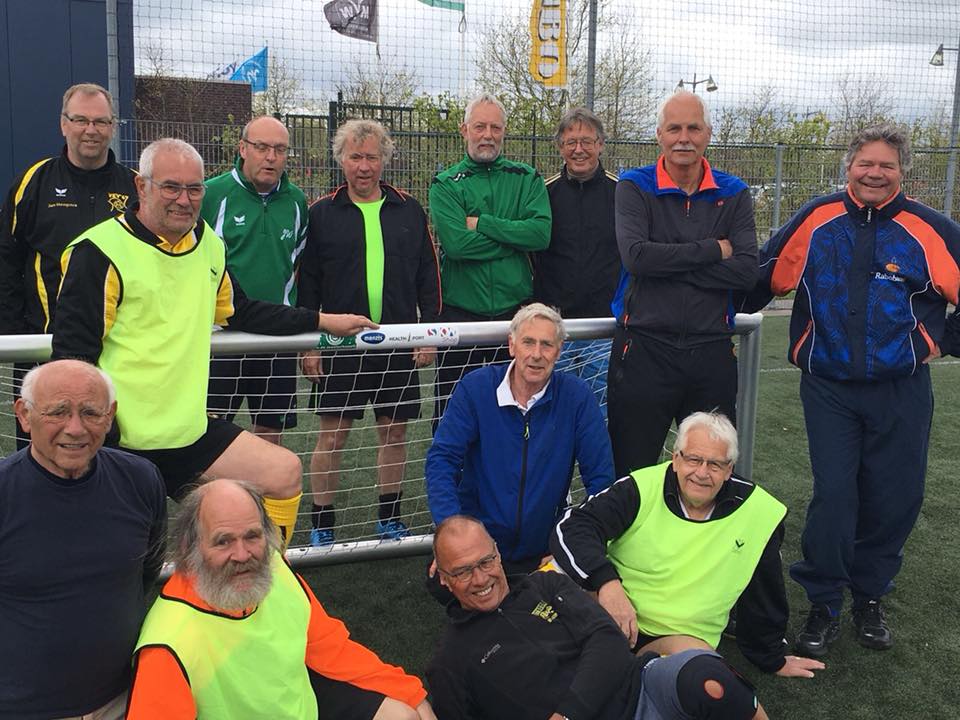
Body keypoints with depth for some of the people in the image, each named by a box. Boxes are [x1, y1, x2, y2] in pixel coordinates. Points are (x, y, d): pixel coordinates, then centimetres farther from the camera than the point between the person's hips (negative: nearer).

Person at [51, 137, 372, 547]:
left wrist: (321, 321, 20)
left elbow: (240, 313, 23)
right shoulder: (99, 252, -12)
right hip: (122, 442, -6)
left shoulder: (208, 244, 10)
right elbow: (72, 353, -14)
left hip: (191, 430, 6)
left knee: (285, 473, 0)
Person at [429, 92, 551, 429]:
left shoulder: (527, 179, 8)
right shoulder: (445, 184, 2)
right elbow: (456, 242, -15)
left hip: (515, 312, 2)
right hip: (460, 315, -1)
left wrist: (480, 223, -12)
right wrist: (514, 238, -10)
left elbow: (541, 233, -10)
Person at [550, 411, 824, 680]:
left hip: (681, 634, 1)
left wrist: (772, 659, 23)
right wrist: (607, 581, -31)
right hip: (606, 608, -1)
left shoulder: (759, 513, -2)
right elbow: (572, 528, -15)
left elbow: (765, 597, 12)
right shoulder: (643, 488, -7)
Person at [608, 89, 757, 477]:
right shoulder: (634, 187, 0)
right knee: (631, 476, 7)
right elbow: (636, 256, -17)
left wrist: (669, 264, -13)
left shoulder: (733, 194, 7)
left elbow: (747, 271, -7)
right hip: (644, 348, -2)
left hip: (712, 352, 3)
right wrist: (712, 250, -11)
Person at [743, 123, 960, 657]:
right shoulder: (815, 222, 0)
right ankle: (824, 606, 12)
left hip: (902, 390, 1)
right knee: (833, 496, -4)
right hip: (829, 387, 0)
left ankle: (871, 598, 29)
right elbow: (762, 279, 8)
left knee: (894, 500, 7)